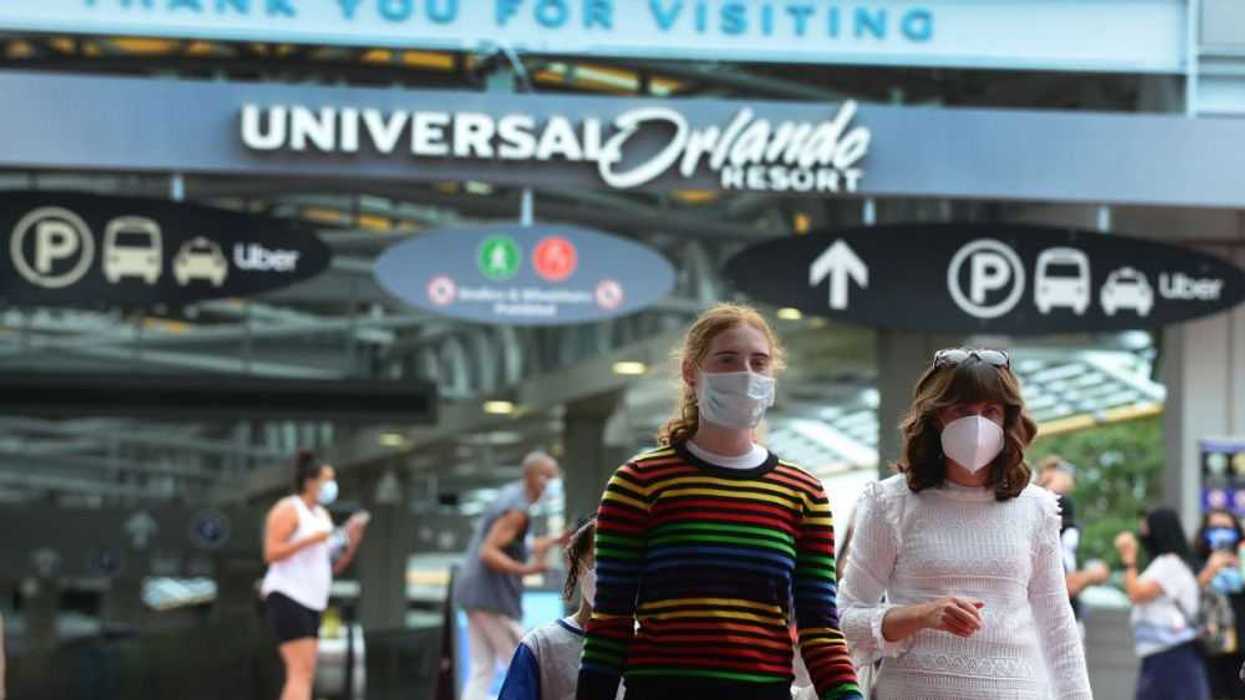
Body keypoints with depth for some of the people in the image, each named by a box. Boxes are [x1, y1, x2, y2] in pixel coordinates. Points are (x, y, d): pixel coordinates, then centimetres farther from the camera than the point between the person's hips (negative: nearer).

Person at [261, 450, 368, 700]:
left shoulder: (321, 515, 19)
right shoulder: (288, 509, -7)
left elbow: (334, 566, 18)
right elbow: (271, 553, -17)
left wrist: (352, 539, 2)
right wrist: (310, 539, -22)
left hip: (311, 603, 9)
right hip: (287, 597, -9)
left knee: (304, 675, 5)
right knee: (302, 671, -18)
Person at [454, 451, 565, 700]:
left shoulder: (509, 496, 15)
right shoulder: (518, 509, -16)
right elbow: (488, 553, -24)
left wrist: (555, 540, 23)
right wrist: (525, 570, -36)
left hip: (475, 594, 9)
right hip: (493, 596, -9)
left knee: (482, 670, 5)